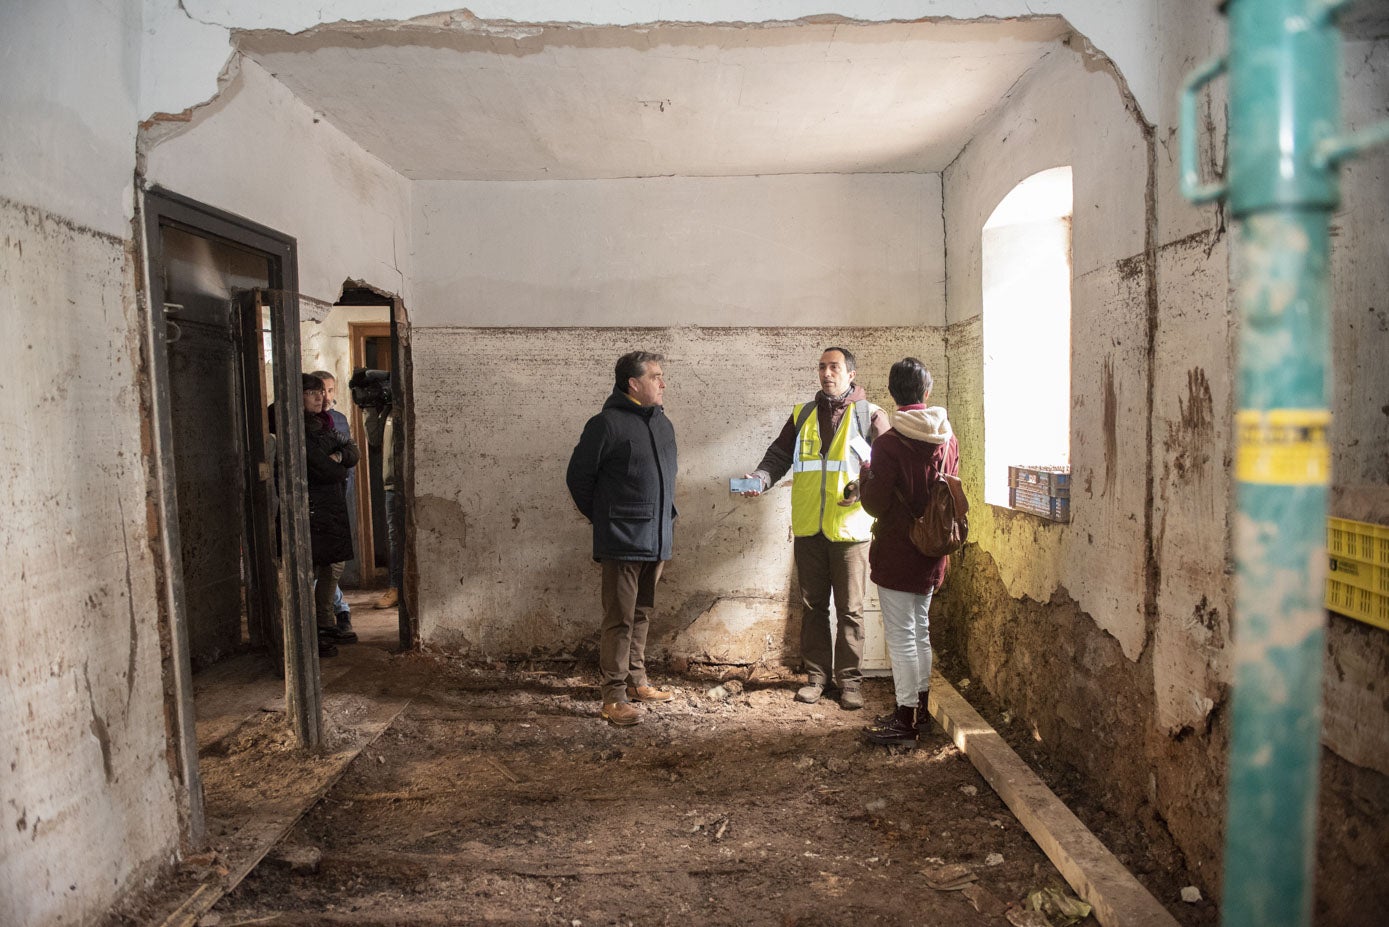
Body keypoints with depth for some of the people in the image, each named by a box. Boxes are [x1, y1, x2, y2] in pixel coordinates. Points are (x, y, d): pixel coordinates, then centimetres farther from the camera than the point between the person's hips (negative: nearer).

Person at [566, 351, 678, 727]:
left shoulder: (662, 423, 13)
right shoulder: (607, 423, -11)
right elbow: (578, 477, -6)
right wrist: (603, 518, 2)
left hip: (656, 540, 7)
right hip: (622, 541, -7)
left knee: (641, 615, 16)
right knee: (619, 619, -4)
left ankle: (636, 681, 28)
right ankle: (614, 696, 3)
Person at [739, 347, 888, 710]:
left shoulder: (870, 416, 2)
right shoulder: (802, 414, 12)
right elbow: (778, 455, 11)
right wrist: (759, 479, -9)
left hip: (850, 528, -3)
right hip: (808, 529, 3)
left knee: (850, 609, 4)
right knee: (812, 605, 10)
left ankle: (849, 679, 14)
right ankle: (816, 674, 21)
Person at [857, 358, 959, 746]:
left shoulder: (889, 444, -19)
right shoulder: (948, 439, 1)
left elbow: (875, 503, -14)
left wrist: (865, 474, 3)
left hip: (896, 554, -7)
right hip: (932, 552, 7)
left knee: (901, 636, 1)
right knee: (920, 630, 18)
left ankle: (905, 721, 8)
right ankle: (919, 708, 28)